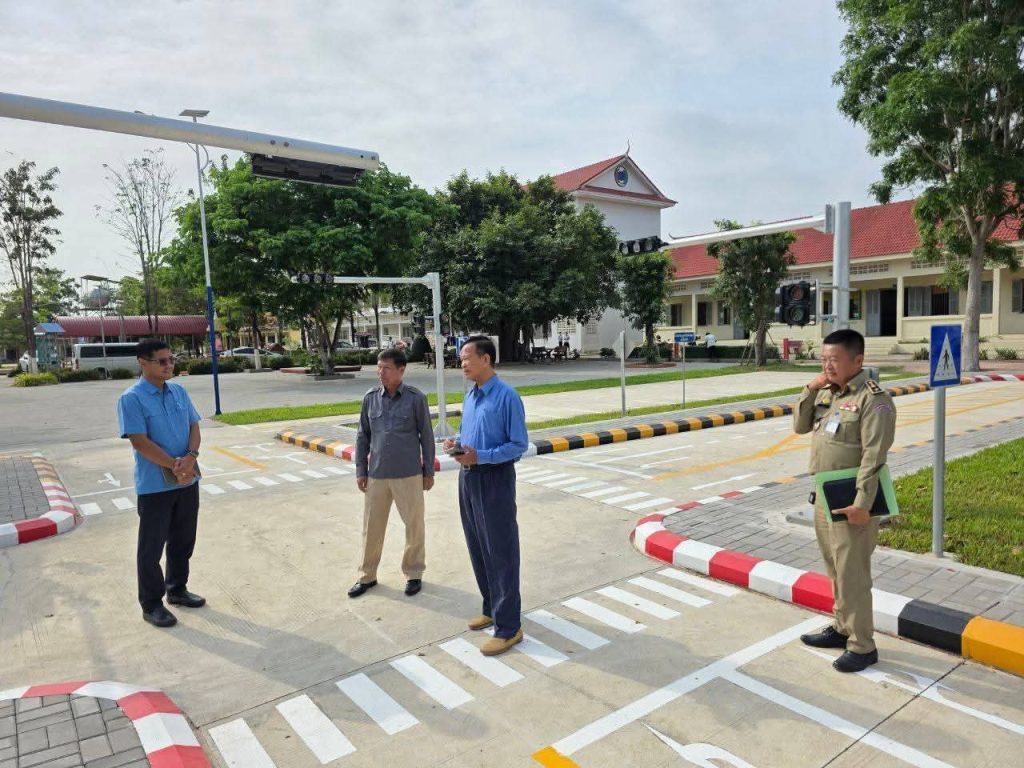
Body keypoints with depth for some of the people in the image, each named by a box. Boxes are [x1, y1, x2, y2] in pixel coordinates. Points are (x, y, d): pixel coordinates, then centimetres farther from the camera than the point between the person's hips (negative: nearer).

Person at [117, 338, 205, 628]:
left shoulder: (179, 392, 6)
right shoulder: (131, 399, -13)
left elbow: (194, 427, 5)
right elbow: (140, 442, -18)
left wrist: (190, 458, -14)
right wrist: (174, 466, -18)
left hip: (187, 480, 6)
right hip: (154, 485, -6)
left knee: (184, 541, 17)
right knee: (152, 546, 6)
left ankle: (177, 589, 34)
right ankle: (151, 604, 19)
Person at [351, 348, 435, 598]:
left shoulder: (416, 398, -7)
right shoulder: (370, 398, 2)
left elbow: (426, 436, -1)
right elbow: (363, 436, 9)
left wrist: (428, 472, 0)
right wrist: (360, 470, 6)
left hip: (409, 474, -2)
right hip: (376, 475, 3)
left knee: (414, 526, 8)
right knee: (371, 527, 11)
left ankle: (413, 573, 27)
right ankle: (367, 575, 28)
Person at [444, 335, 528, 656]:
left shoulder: (507, 397, -15)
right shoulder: (470, 396, 9)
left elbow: (519, 445, -16)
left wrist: (480, 456, -23)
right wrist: (457, 443, -2)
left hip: (495, 479, -8)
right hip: (468, 477, 8)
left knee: (501, 552, -1)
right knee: (477, 548, 18)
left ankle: (508, 627, 10)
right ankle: (491, 608, 36)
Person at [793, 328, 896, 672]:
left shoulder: (873, 398, -16)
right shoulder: (826, 392, 9)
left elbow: (874, 457, -20)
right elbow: (800, 427, 11)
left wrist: (862, 504, -23)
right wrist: (810, 390, -2)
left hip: (850, 500, -8)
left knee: (852, 574, 0)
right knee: (836, 570, 19)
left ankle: (862, 646, 13)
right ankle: (841, 627, 34)